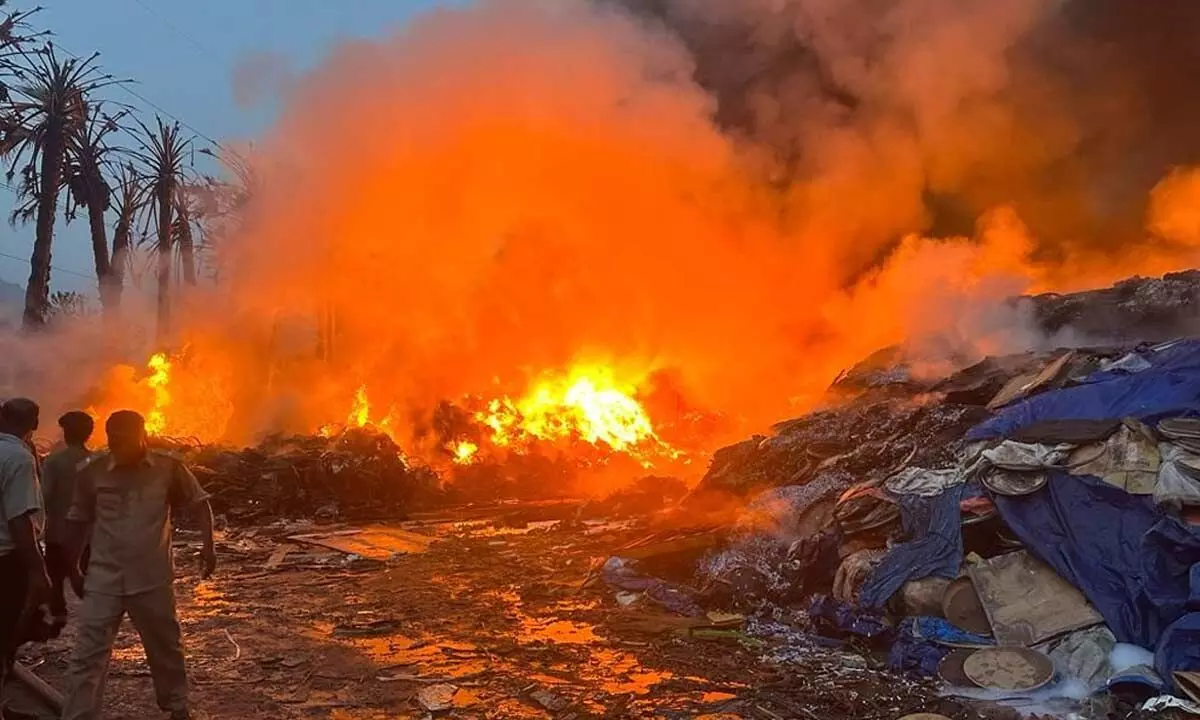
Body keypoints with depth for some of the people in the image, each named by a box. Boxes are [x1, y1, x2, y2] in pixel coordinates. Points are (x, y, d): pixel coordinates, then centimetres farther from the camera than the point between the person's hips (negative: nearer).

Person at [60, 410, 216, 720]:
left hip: (153, 578, 0)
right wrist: (72, 567, 13)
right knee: (87, 657, -3)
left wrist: (208, 544, -8)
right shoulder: (93, 472, -4)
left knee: (166, 647, 16)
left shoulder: (168, 468, -7)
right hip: (103, 580, 0)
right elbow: (79, 521, 8)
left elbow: (200, 502, 3)